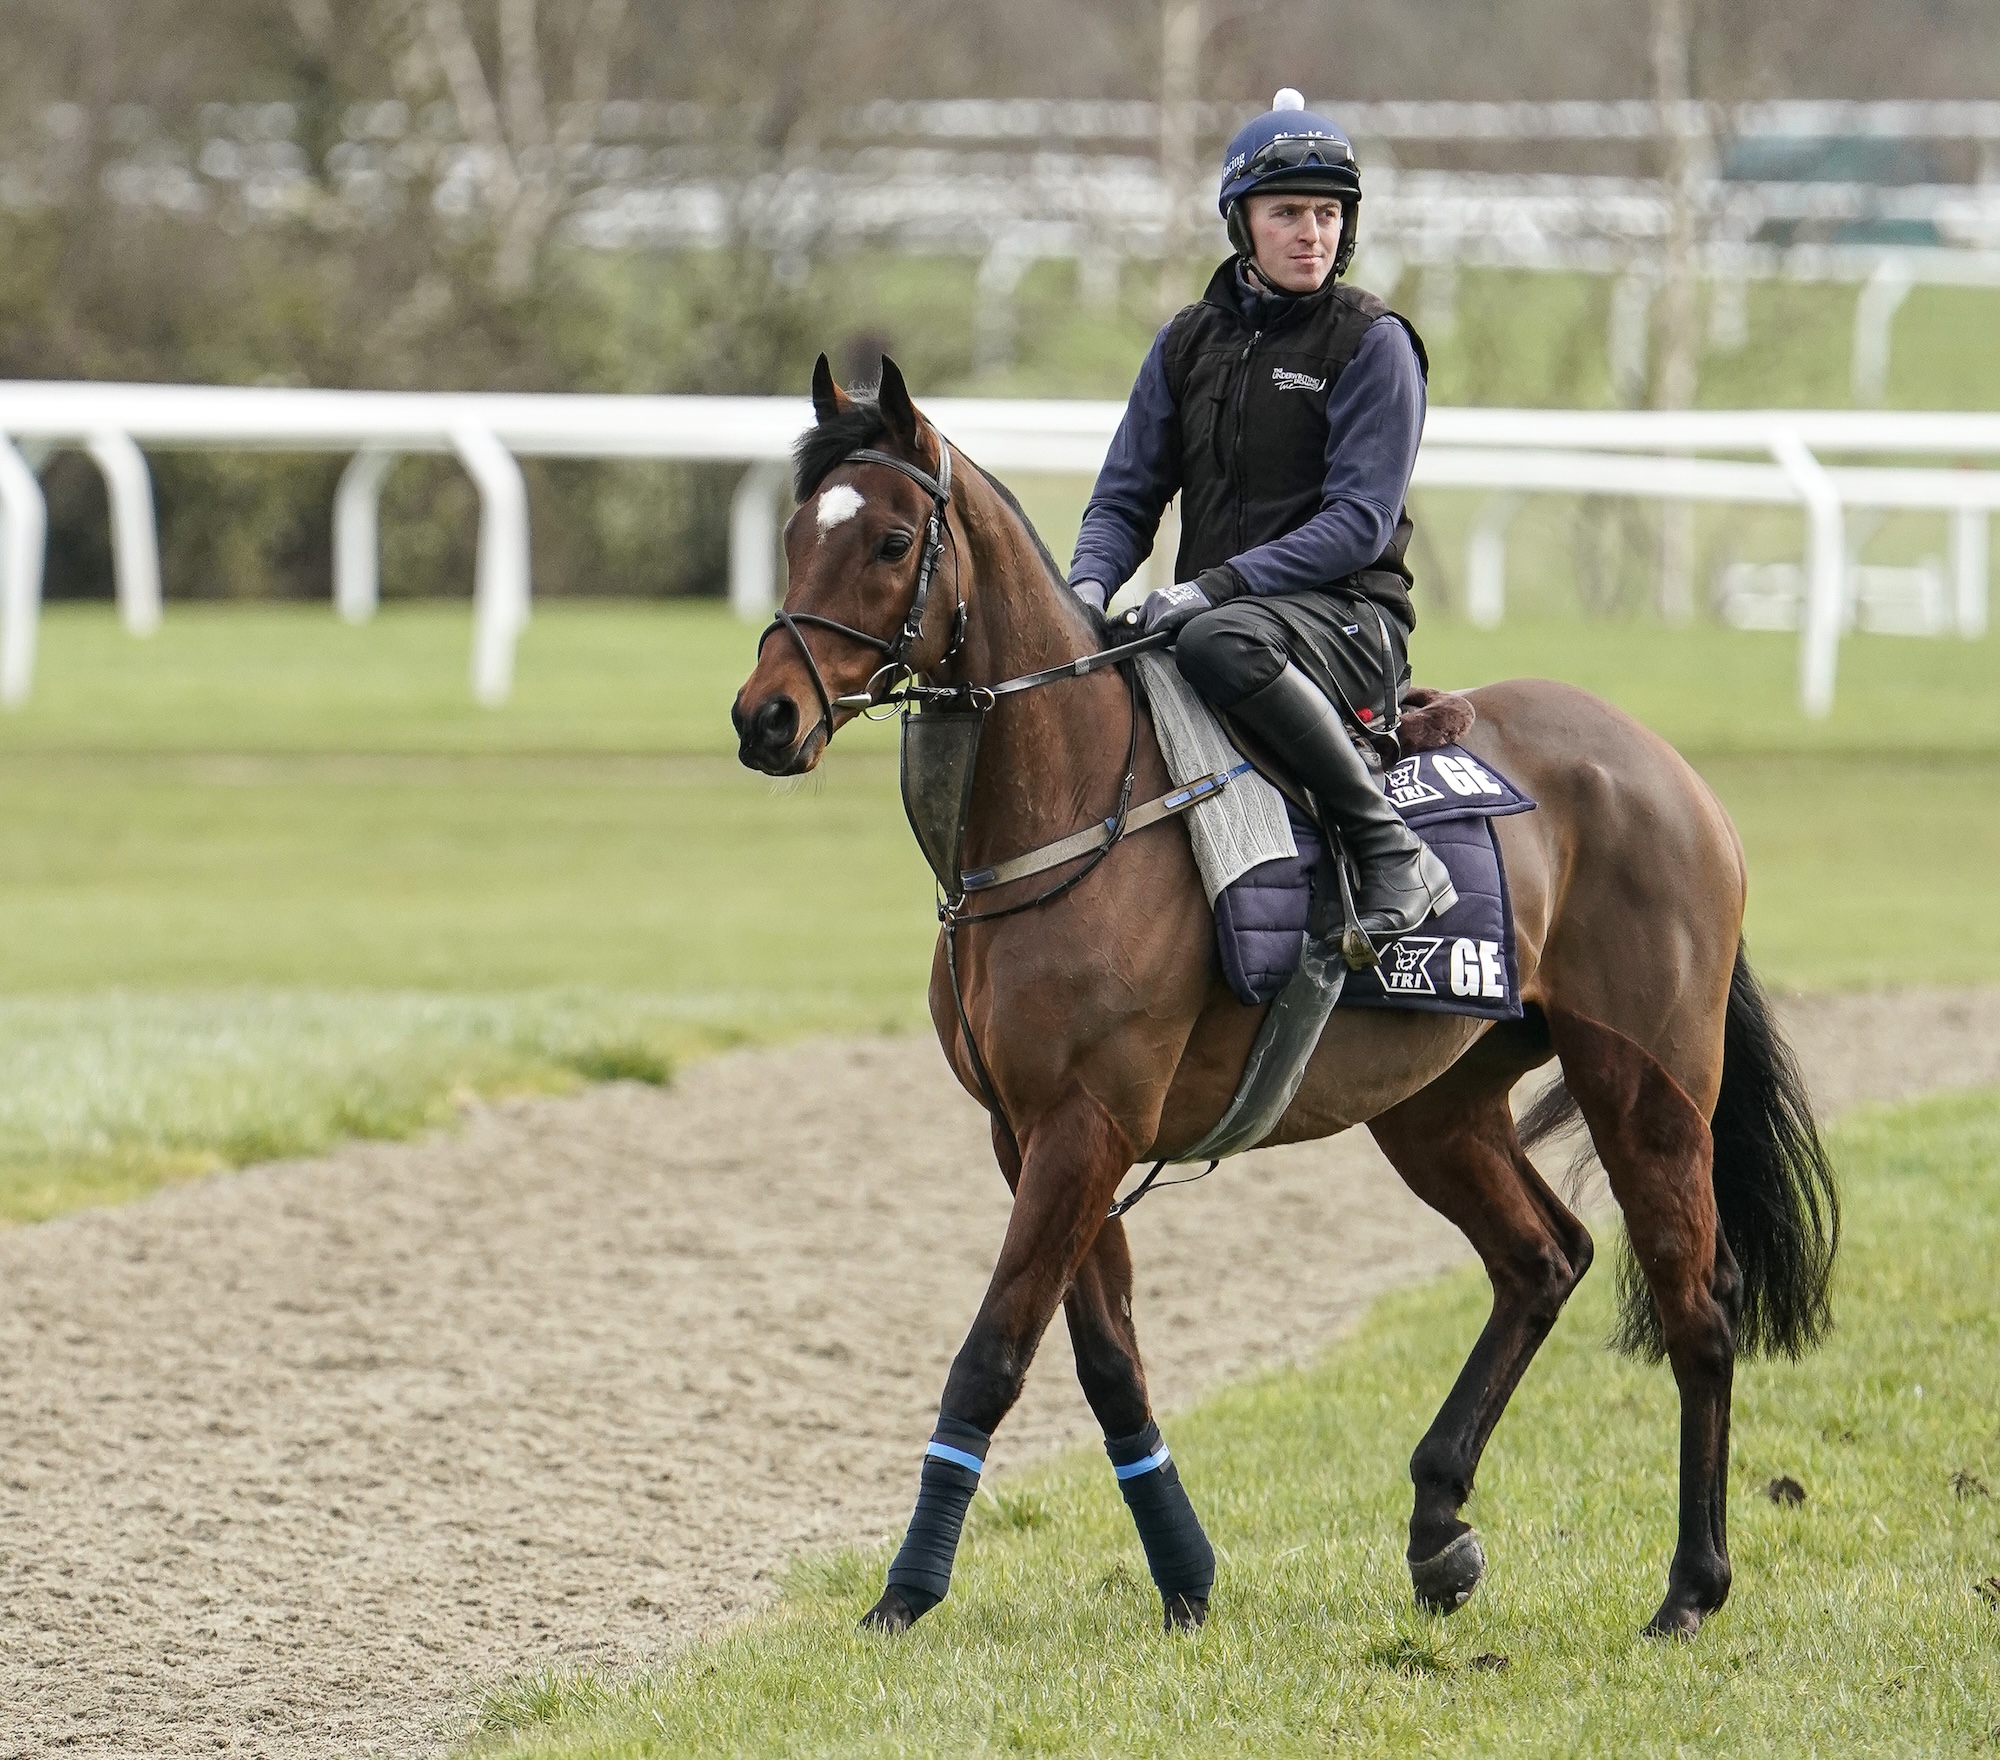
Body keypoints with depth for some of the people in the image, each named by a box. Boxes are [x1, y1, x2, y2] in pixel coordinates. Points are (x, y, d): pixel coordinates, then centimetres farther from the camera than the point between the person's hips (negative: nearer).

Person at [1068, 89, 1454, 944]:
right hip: (1205, 608, 6)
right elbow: (1126, 495, 15)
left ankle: (1393, 853, -31)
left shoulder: (1371, 344, -3)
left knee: (1220, 644, -39)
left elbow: (1360, 521, -12)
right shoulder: (1190, 343, 13)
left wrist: (1219, 585, -23)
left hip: (1347, 621, -6)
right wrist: (1089, 585, -8)